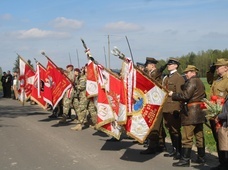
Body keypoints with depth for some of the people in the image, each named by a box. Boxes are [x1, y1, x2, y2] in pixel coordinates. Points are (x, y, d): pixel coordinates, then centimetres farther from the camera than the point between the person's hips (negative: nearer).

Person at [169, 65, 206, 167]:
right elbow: (203, 96, 21)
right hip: (200, 112, 10)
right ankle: (201, 158, 18)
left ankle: (185, 160, -6)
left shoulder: (192, 81, -11)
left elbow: (186, 95, -21)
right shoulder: (200, 82, 19)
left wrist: (173, 94, -10)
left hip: (191, 112, -10)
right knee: (199, 136, 13)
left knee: (187, 137, -8)